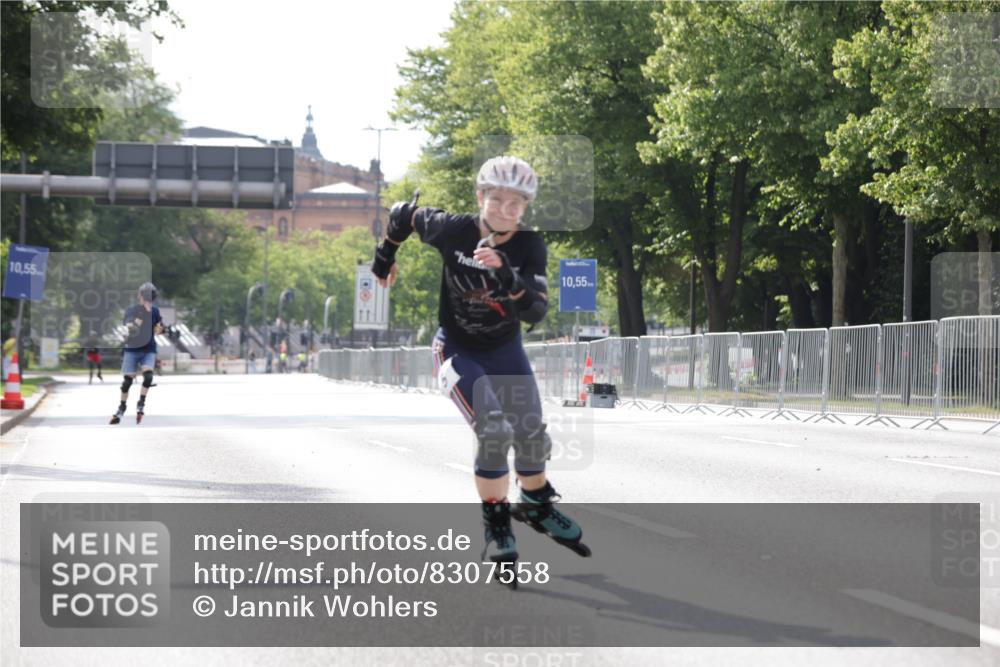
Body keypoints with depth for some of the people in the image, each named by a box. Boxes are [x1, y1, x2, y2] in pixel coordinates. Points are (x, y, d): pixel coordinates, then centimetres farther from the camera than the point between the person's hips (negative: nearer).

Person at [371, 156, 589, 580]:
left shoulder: (529, 247, -18)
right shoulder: (453, 230, -22)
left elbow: (535, 312, -29)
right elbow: (403, 213, -3)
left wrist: (505, 275, -45)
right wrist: (384, 257, 13)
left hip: (505, 351, 3)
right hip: (457, 350, -3)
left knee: (531, 434, 5)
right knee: (494, 431, -22)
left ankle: (537, 505, 36)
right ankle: (495, 525, -7)